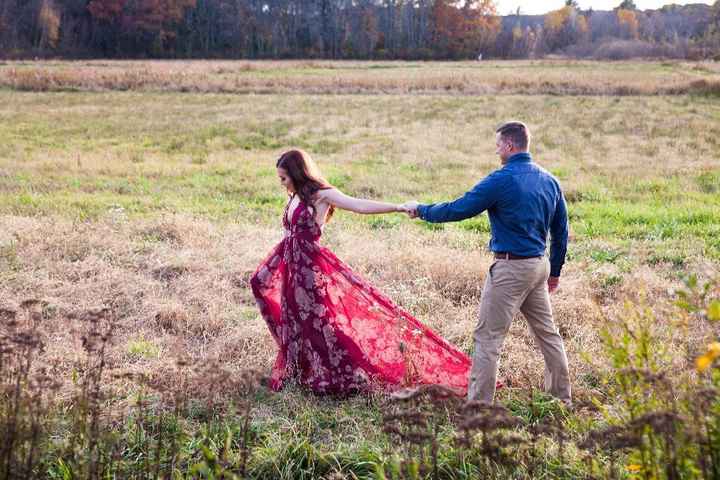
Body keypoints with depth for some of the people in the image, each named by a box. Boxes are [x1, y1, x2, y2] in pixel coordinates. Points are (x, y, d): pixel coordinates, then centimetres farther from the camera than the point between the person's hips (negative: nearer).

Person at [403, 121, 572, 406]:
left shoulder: (502, 180, -14)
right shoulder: (549, 181, 9)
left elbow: (458, 209, -12)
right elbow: (561, 231, 14)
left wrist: (421, 210, 3)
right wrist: (555, 271, 23)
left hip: (511, 269, -8)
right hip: (540, 265, 8)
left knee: (488, 337, -2)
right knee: (547, 332, 17)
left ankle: (479, 405, 0)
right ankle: (562, 398, 25)